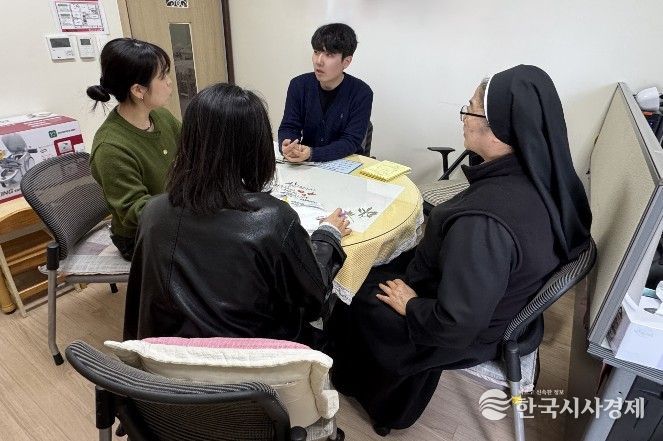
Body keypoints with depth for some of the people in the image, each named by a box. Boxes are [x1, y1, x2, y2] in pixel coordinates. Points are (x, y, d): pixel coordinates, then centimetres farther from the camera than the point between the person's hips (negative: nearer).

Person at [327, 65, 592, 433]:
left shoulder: (483, 222, -41)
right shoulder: (543, 176, -14)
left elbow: (454, 327, -34)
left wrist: (411, 305, -15)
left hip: (466, 334, -7)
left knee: (354, 299, 13)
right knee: (379, 270, 22)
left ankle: (357, 382, 46)